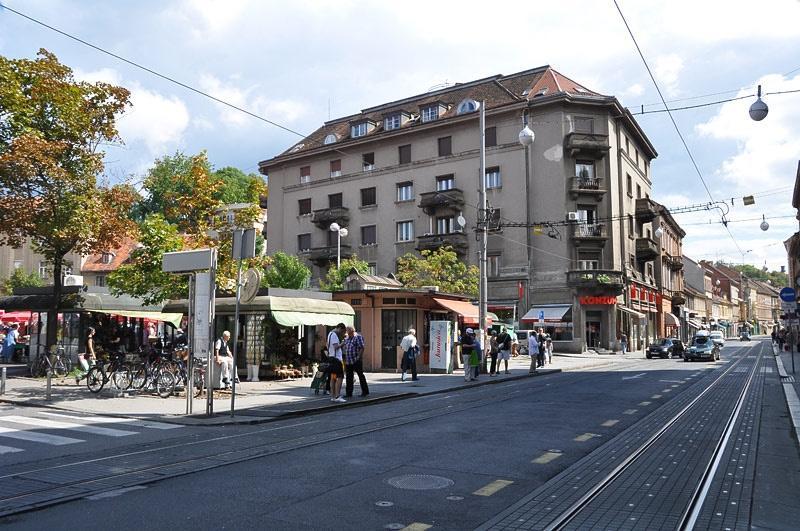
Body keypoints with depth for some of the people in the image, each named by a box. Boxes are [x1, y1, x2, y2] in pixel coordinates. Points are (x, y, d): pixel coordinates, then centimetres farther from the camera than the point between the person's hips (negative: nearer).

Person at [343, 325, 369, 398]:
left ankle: (365, 391, 11)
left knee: (361, 376, 2)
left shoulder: (358, 337, -7)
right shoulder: (346, 339, 16)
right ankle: (348, 393, 12)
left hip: (356, 361, -7)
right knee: (349, 377, 7)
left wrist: (359, 357, -20)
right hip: (348, 362, 7)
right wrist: (345, 360, 14)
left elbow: (362, 348, -14)